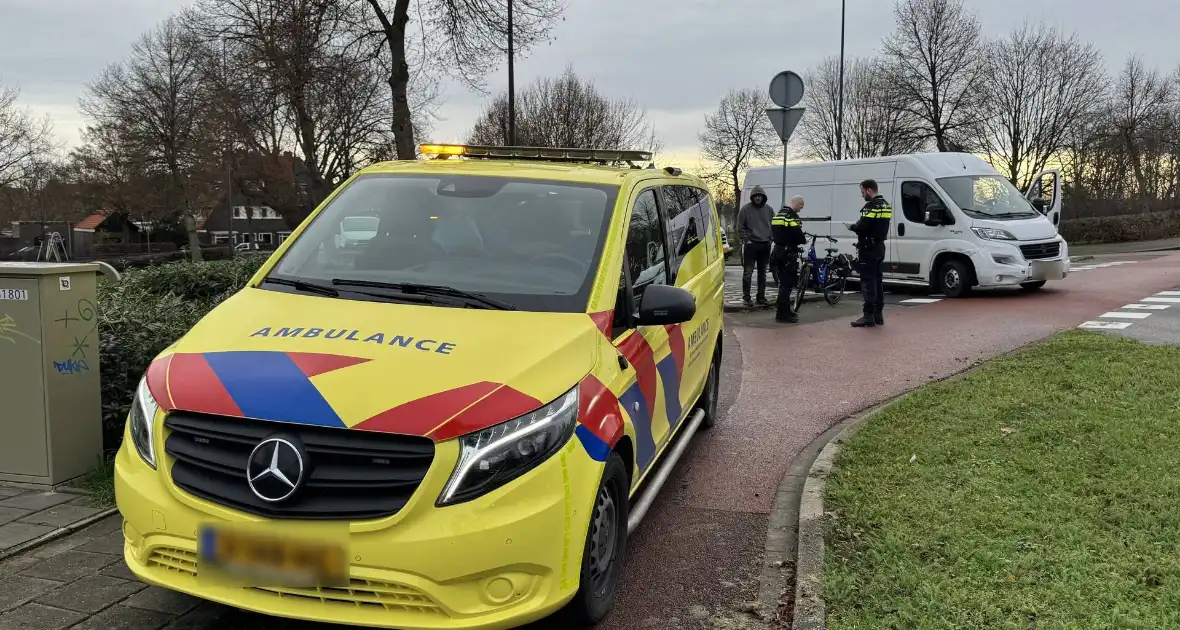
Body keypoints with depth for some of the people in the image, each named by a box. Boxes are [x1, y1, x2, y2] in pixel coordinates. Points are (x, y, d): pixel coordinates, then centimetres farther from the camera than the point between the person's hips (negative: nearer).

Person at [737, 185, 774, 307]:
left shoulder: (768, 209, 8)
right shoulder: (745, 209, -3)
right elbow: (740, 227, -3)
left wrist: (770, 239, 5)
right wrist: (746, 240, -10)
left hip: (765, 245, 4)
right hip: (751, 245, -4)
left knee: (762, 273, 10)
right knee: (748, 272, -5)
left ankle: (761, 297, 17)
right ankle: (746, 297, 1)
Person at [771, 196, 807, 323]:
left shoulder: (778, 215, 15)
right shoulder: (792, 216, -14)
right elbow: (798, 235, -20)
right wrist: (804, 240, 2)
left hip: (778, 252, 9)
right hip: (788, 254, -9)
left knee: (784, 283, 17)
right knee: (787, 283, -5)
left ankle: (785, 310, 24)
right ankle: (782, 314, -4)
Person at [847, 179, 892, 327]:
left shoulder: (871, 206, -16)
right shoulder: (886, 205, 15)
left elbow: (863, 227, -23)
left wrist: (853, 227, -3)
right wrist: (859, 225, 10)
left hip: (869, 248, -10)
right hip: (880, 247, 10)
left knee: (868, 281, -8)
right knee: (877, 281, 14)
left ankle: (868, 316, -10)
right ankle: (878, 314, 18)